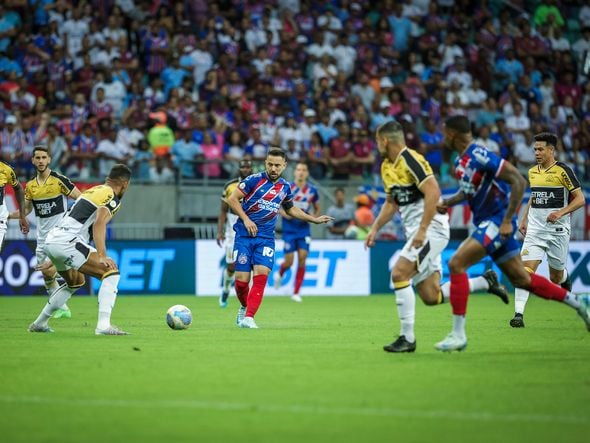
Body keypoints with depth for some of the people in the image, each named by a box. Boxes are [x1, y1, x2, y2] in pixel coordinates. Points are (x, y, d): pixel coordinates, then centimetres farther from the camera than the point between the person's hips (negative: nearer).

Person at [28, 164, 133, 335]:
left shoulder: (92, 190, 25)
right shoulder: (112, 198, -2)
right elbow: (99, 224, -21)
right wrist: (102, 257, -32)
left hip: (50, 241, 9)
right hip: (66, 242, -9)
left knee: (75, 281, 32)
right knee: (111, 272, -9)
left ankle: (39, 323, 37)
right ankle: (103, 326, -22)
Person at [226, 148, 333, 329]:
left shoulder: (285, 187, 9)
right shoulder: (254, 180, -6)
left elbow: (290, 209, 27)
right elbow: (232, 199, -5)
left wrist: (314, 219, 26)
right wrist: (246, 219, -15)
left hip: (266, 238, 3)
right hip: (244, 235, -3)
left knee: (261, 275, -19)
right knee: (241, 279, -7)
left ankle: (248, 317, -19)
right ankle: (244, 307, 24)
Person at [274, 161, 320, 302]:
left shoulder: (312, 190, 2)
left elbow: (317, 209, 16)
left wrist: (314, 217, -5)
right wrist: (284, 213, -16)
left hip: (304, 229, 2)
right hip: (289, 229, -2)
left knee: (302, 259, -9)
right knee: (289, 261, -3)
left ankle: (296, 293, 1)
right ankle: (279, 274, 34)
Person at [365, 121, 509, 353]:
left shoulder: (411, 160, -15)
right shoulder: (386, 166, 14)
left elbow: (433, 192, -24)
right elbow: (391, 202, 26)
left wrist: (422, 230, -27)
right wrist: (375, 228, 15)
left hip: (432, 228, -10)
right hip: (416, 232, 10)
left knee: (399, 273, -22)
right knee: (431, 297, 5)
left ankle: (407, 338, -17)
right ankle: (485, 282, 22)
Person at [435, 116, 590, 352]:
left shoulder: (480, 156, -20)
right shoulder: (460, 160, 8)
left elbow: (519, 181, -23)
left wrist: (507, 221, -24)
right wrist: (449, 201, 7)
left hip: (497, 221, -10)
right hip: (486, 222, 10)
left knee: (456, 263, -18)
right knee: (521, 279, 14)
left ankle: (458, 334, -16)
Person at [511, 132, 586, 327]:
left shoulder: (563, 171, -8)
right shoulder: (532, 172, 10)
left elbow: (580, 199, -8)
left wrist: (561, 212, -21)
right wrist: (524, 220, 18)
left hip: (558, 230, -4)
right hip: (535, 229, 4)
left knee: (556, 278, 8)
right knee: (526, 269, -15)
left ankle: (565, 278, 46)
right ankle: (519, 314, -19)